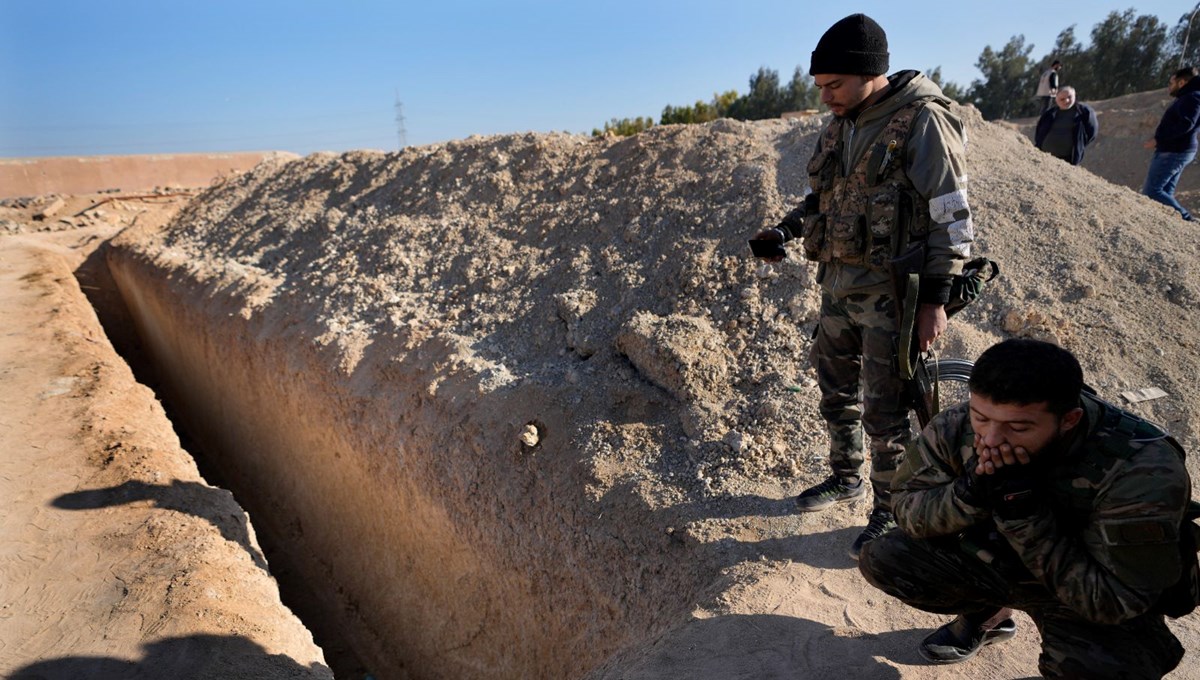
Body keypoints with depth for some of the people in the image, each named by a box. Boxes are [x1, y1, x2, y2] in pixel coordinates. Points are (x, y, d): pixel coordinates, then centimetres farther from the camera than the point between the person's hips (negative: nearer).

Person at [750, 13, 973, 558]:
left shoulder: (922, 120, -12)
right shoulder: (840, 127, 9)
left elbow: (951, 218, -13)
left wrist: (935, 299, -16)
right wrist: (786, 229, 0)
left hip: (890, 293, -7)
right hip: (838, 286, 7)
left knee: (884, 411, 1)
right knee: (835, 390, 18)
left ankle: (889, 512, 21)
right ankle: (847, 477, 39)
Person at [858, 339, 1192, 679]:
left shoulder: (1144, 471, -32)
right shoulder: (958, 426, -24)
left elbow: (1112, 603, -28)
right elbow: (906, 507, -13)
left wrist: (1025, 512, -38)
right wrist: (970, 494, -33)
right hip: (994, 558, 4)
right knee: (881, 559, -12)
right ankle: (987, 617, 16)